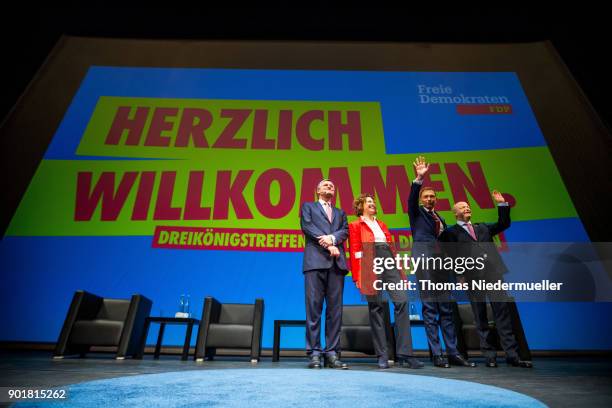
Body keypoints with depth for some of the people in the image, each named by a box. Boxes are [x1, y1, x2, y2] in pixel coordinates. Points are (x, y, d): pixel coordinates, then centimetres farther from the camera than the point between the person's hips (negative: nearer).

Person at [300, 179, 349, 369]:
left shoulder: (340, 213, 28)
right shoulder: (308, 207, 19)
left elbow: (345, 231, 11)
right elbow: (307, 226, 2)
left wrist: (332, 238, -11)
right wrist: (328, 245, -8)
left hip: (336, 262, 3)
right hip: (316, 260, -3)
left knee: (335, 309, 0)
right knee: (314, 308, -6)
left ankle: (332, 353, 6)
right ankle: (314, 353, 1)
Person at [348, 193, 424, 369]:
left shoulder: (381, 224, 28)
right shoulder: (355, 225, 14)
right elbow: (355, 251, 4)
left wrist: (400, 271, 14)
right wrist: (357, 277, -5)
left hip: (389, 262, 4)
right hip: (370, 264, -4)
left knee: (402, 301, -11)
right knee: (375, 307, -3)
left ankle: (405, 354, -6)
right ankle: (382, 356, 5)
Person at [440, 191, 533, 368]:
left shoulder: (482, 227, 25)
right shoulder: (451, 232, 8)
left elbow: (504, 224, 22)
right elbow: (452, 255, -1)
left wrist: (502, 204, 14)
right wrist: (460, 276, -10)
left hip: (493, 274, 4)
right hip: (473, 277, -4)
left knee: (503, 313, 1)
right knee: (481, 318, 3)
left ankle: (512, 355, 7)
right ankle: (490, 356, 12)